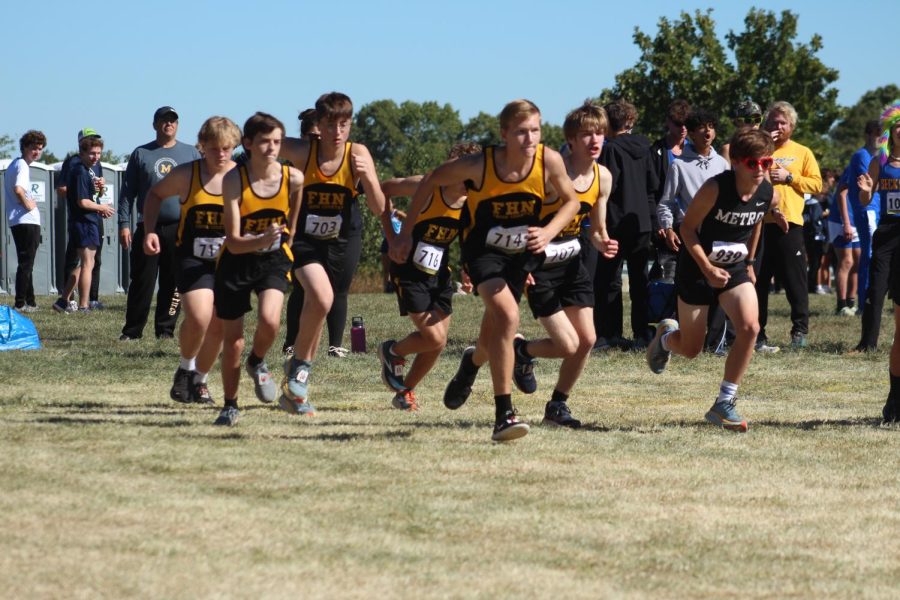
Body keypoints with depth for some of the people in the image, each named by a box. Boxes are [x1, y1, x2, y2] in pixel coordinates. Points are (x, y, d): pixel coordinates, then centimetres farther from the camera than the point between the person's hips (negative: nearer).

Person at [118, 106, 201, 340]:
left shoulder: (190, 154, 11)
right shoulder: (141, 154, 10)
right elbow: (127, 192, 9)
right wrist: (124, 224, 0)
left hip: (180, 227, 1)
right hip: (147, 227, -1)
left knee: (173, 283, 2)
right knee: (141, 281, -2)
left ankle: (165, 329, 10)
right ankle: (132, 330, 3)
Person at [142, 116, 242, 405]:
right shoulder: (186, 175, -5)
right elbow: (155, 194, 12)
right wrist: (150, 230, -1)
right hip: (193, 259, -2)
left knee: (217, 326, 3)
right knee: (198, 318, -21)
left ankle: (199, 381, 25)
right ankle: (185, 368, 6)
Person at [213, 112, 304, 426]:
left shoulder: (293, 178, -13)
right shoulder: (234, 180, -19)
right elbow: (233, 242, -23)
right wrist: (262, 239, -39)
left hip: (274, 259, 1)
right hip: (236, 261, -1)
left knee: (269, 320, -27)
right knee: (233, 342, 4)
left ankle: (257, 363, 7)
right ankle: (230, 405, 26)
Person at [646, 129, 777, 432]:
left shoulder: (767, 193, -10)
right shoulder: (715, 188, -25)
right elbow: (688, 227, -16)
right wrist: (707, 269, -22)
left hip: (734, 268, 4)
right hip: (698, 267, -4)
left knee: (749, 328, -19)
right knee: (691, 349, 4)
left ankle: (724, 404, -9)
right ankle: (666, 335, 44)